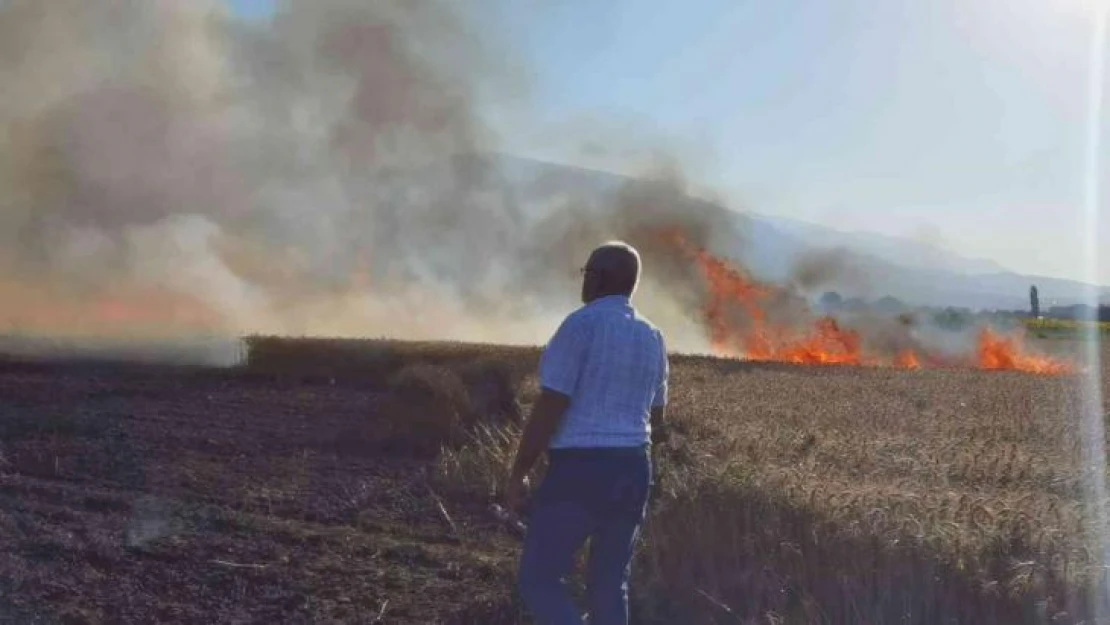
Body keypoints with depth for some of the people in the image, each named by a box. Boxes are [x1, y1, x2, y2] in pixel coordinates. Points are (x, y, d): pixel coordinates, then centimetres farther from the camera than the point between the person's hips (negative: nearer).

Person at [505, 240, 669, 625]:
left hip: (579, 470, -7)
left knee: (537, 578, 2)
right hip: (633, 470, 7)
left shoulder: (582, 324, -12)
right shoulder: (652, 337, 11)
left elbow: (550, 407, -16)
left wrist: (518, 473, -9)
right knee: (609, 583, 14)